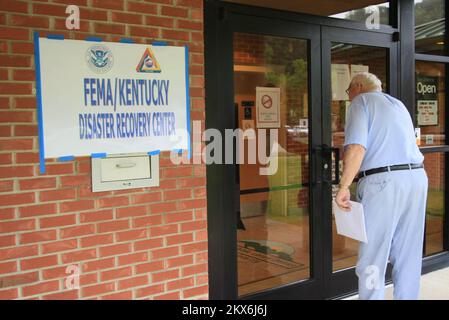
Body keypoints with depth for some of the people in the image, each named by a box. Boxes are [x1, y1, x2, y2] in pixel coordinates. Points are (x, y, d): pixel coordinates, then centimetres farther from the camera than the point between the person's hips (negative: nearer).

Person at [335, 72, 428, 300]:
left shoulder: (361, 101, 3)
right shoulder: (398, 104, 25)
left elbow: (356, 147, -13)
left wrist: (344, 187, -12)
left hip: (383, 181, -7)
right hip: (416, 176, 7)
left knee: (372, 258, -1)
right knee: (409, 256, 13)